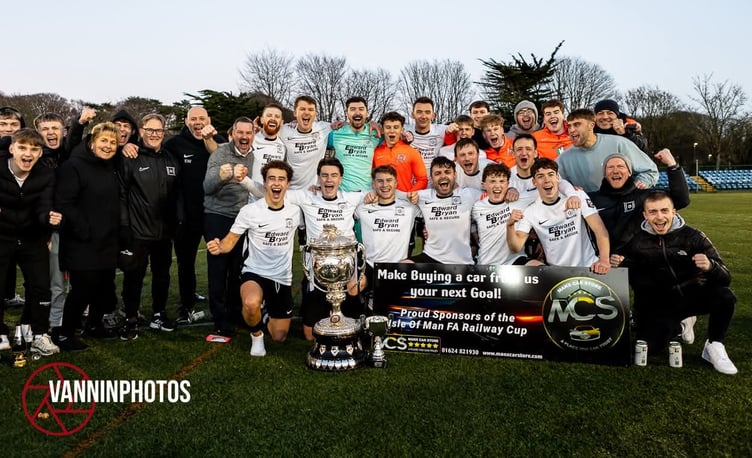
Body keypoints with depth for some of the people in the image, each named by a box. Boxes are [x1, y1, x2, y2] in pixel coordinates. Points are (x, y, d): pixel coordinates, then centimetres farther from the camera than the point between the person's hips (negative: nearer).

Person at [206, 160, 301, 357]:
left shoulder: (295, 211, -2)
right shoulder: (250, 211, -12)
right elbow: (231, 240, -9)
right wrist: (219, 247, -29)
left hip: (283, 279, 3)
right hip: (255, 273, -3)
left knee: (279, 337, 9)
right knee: (251, 304, -38)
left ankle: (271, 316, 46)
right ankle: (256, 334, -2)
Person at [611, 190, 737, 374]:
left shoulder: (693, 237, -8)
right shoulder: (636, 241, -5)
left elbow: (725, 279, -14)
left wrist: (710, 266, -37)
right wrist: (617, 266, -19)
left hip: (690, 295, 0)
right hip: (655, 304, 1)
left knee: (724, 295, -28)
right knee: (649, 344, -20)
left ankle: (714, 347, -2)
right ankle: (678, 326, 17)